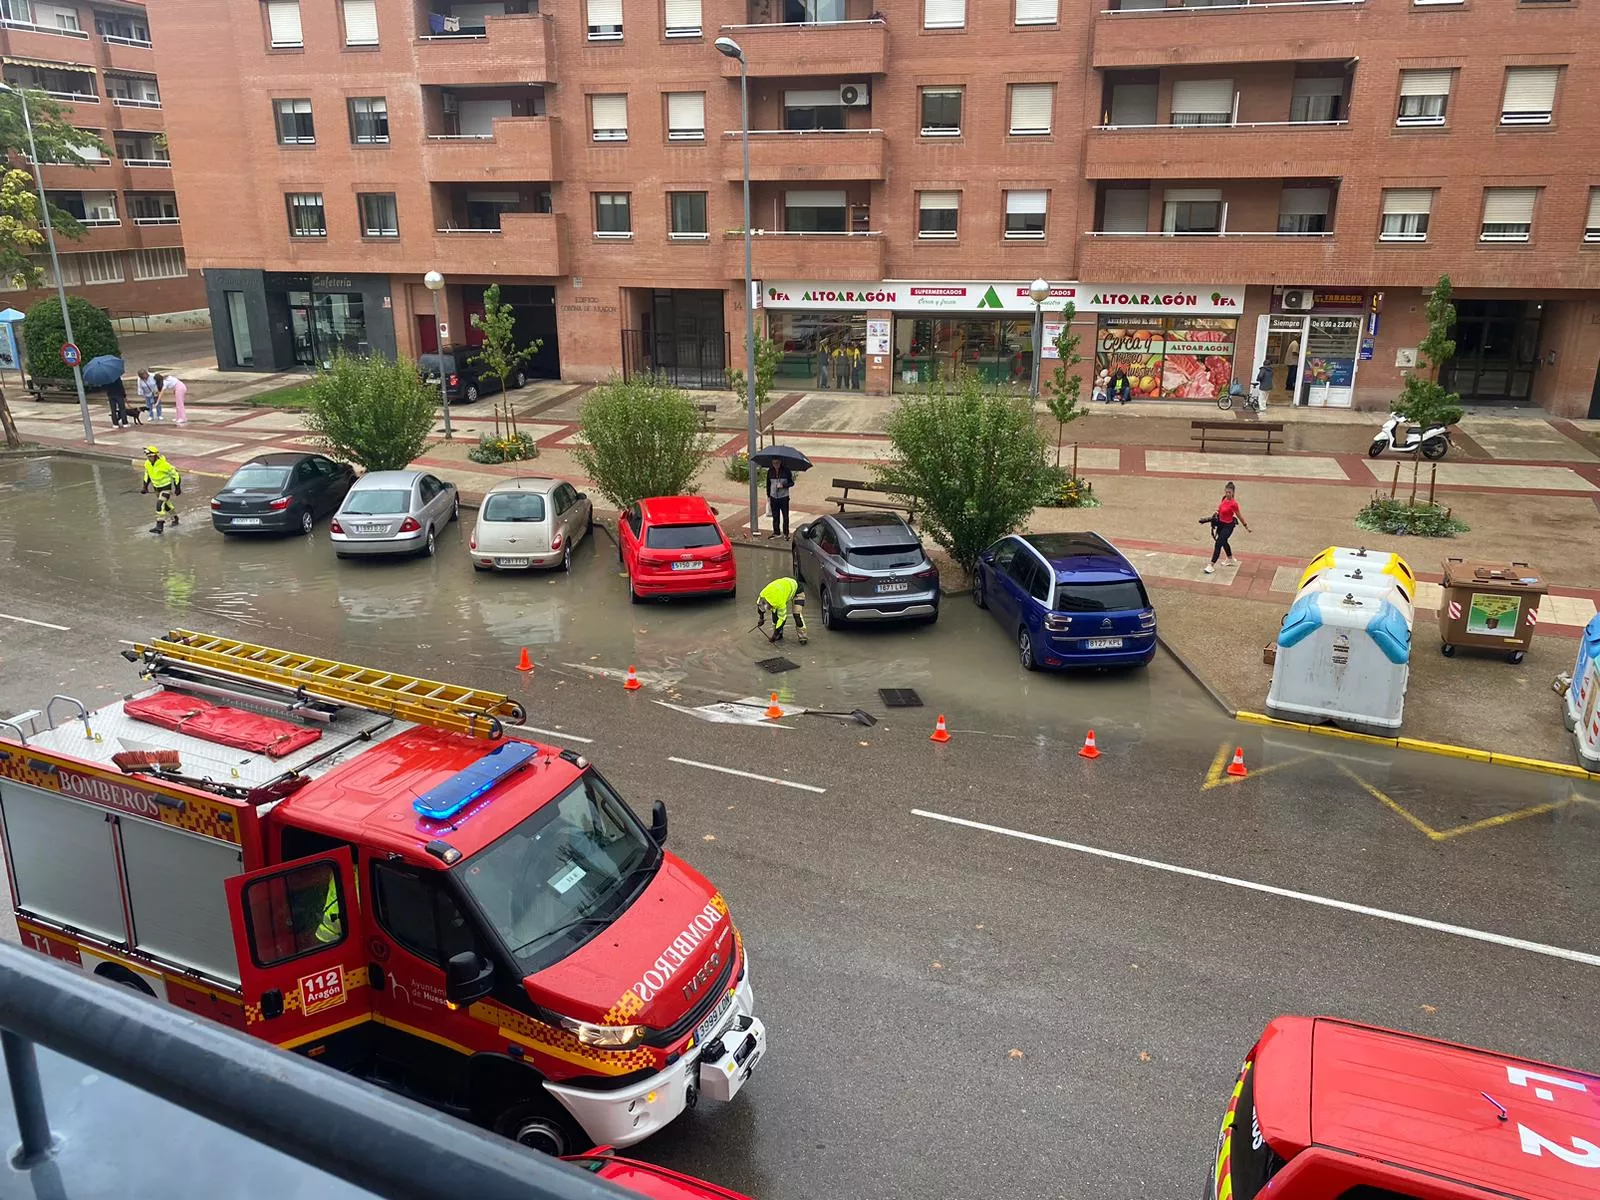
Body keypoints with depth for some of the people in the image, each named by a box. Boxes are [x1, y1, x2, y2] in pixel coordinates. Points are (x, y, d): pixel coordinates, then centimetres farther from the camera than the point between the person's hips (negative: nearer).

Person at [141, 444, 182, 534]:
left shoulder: (164, 464, -25)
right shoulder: (147, 464, -5)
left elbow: (175, 474, -15)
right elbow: (147, 475, 14)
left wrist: (177, 488, -10)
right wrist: (145, 487, 7)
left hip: (166, 487, -7)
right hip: (157, 487, 7)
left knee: (160, 505, -19)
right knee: (166, 505, 19)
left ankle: (159, 526, -19)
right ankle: (175, 519, 40)